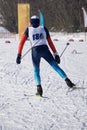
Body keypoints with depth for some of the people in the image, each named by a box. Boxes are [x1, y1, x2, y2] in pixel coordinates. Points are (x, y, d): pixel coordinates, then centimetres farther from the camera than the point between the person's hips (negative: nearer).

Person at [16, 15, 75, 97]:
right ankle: (67, 80, -8)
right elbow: (50, 42, 15)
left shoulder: (28, 30, 12)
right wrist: (55, 54, 17)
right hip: (45, 49, 0)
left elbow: (22, 42, 4)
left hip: (35, 51, 0)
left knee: (36, 70, 12)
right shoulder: (43, 28, 14)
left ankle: (39, 87, -7)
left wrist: (19, 55, 3)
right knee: (55, 66, 5)